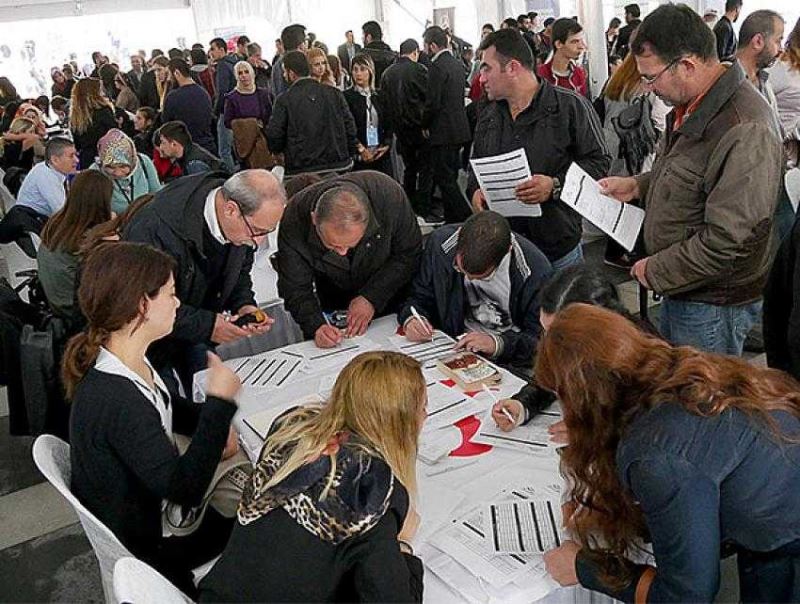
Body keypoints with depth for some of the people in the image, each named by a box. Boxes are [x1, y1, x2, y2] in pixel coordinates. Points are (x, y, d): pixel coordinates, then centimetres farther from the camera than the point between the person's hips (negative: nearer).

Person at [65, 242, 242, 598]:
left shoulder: (128, 362, -8)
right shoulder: (116, 399, -38)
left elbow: (166, 410, 10)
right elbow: (185, 488, -35)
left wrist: (216, 424, -10)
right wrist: (220, 402, -29)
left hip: (146, 501, 8)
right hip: (143, 544, -8)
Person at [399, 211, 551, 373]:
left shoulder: (536, 269, -19)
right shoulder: (441, 242, -9)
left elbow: (541, 337, -11)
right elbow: (419, 296, 5)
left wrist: (499, 343, -26)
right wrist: (411, 319, -15)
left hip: (510, 362, -2)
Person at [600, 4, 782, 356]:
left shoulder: (745, 131, -29)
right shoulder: (691, 106, 4)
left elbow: (727, 241, -30)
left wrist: (656, 270, -19)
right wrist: (638, 186, 7)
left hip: (713, 302, -9)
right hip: (679, 287, 9)